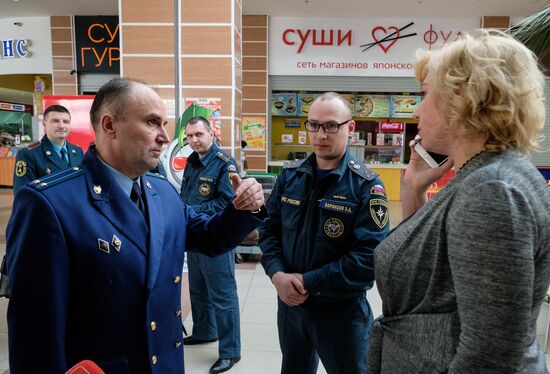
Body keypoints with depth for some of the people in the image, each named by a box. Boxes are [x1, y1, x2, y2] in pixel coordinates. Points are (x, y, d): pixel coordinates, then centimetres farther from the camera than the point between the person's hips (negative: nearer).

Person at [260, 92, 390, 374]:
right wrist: (277, 274, -15)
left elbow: (369, 256, -22)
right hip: (290, 302, 5)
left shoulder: (366, 185, -15)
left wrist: (308, 282, -21)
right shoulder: (290, 175, 0)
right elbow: (269, 228, 3)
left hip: (342, 309, -4)